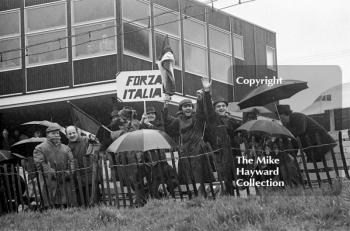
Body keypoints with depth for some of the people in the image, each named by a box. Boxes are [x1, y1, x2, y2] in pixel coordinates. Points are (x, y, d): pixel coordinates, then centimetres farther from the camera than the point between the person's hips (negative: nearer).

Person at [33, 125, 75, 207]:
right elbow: (40, 163, -5)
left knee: (66, 204, 0)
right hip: (50, 181, -4)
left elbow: (71, 161, 14)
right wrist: (51, 172, -16)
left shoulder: (65, 148, 20)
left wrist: (69, 172, -5)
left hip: (64, 181, 4)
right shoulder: (40, 148, 5)